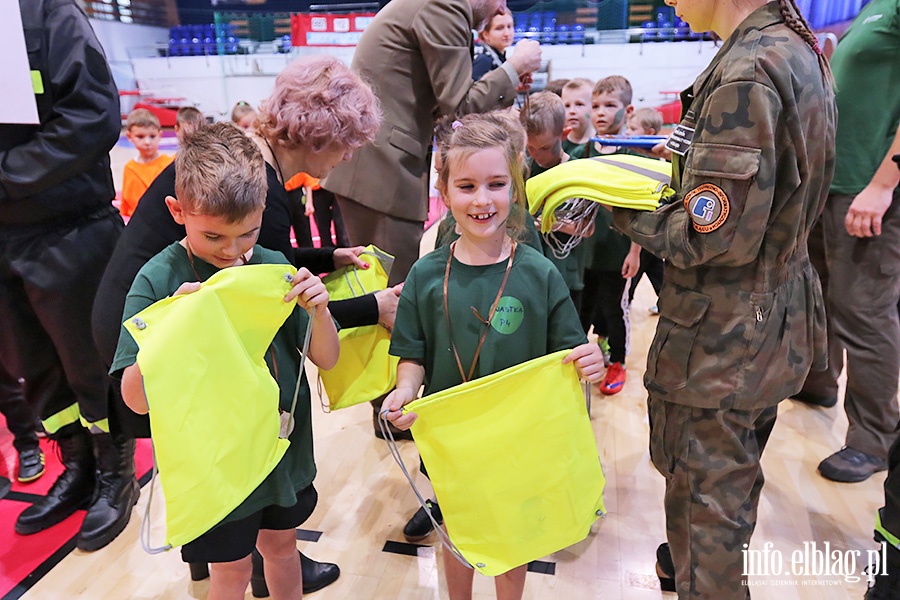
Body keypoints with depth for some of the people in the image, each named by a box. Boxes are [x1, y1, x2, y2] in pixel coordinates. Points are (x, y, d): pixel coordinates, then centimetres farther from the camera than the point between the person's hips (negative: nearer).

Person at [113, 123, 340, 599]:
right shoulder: (158, 281, -16)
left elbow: (326, 359, -6)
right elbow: (138, 399, -20)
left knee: (281, 543, 24)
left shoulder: (274, 267, -8)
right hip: (214, 459, -3)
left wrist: (318, 309, -25)